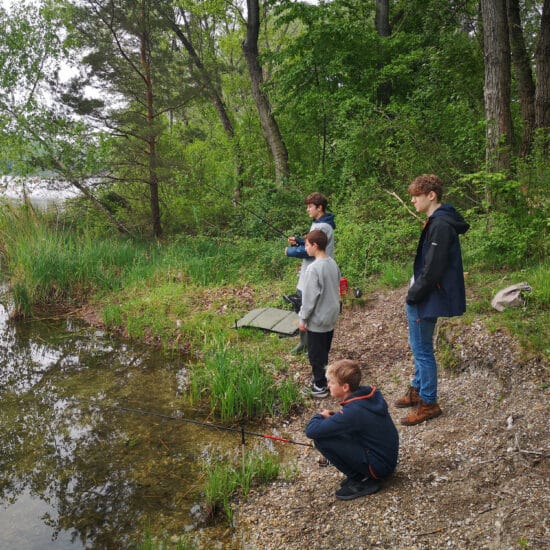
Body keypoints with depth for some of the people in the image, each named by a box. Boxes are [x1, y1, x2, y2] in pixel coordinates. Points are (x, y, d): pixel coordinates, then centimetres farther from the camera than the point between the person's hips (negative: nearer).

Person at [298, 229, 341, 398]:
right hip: (331, 316, 8)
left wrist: (303, 318, -10)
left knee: (315, 354, 5)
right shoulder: (333, 263, 2)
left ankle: (320, 387, 14)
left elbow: (310, 296, -21)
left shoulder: (314, 268, -23)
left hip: (317, 320, -8)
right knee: (324, 352, 20)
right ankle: (323, 380, 30)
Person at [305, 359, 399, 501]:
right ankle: (358, 473, 12)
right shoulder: (371, 393, -4)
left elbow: (310, 431, -25)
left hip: (378, 466, -8)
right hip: (389, 456, 8)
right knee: (336, 429, 14)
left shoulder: (352, 412, -27)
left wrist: (321, 416, -4)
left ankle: (359, 481, -3)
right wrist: (333, 417, 1)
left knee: (321, 439, -16)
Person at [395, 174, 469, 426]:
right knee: (419, 347, 21)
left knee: (422, 351, 0)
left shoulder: (440, 225, -22)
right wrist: (414, 291, 13)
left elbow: (433, 269, -24)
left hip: (427, 300, -10)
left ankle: (429, 403, 13)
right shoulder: (436, 221, 11)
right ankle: (417, 390, 35)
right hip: (424, 297, 10)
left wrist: (414, 295, -15)